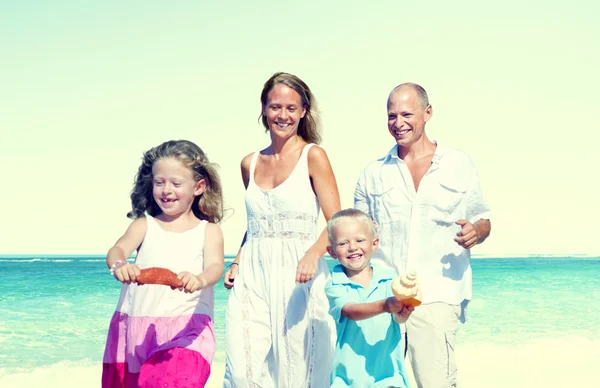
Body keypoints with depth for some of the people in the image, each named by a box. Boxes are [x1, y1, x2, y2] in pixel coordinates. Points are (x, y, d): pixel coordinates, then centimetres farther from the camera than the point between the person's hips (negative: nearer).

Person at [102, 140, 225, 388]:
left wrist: (199, 279, -35)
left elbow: (216, 267, -11)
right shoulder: (144, 225, 10)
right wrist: (118, 265, -32)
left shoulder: (208, 231, 5)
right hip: (135, 327, 3)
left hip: (186, 328, -3)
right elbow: (117, 250, -7)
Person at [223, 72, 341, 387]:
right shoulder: (250, 164, 12)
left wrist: (313, 254, -26)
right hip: (252, 278, 4)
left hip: (297, 277, -4)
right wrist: (236, 263, 9)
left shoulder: (313, 156, -1)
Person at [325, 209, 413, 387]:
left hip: (387, 368, 1)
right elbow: (351, 311, -21)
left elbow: (397, 318, -10)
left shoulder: (388, 278, 0)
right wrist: (384, 306, -37)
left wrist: (403, 313, -33)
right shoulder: (335, 285, -4)